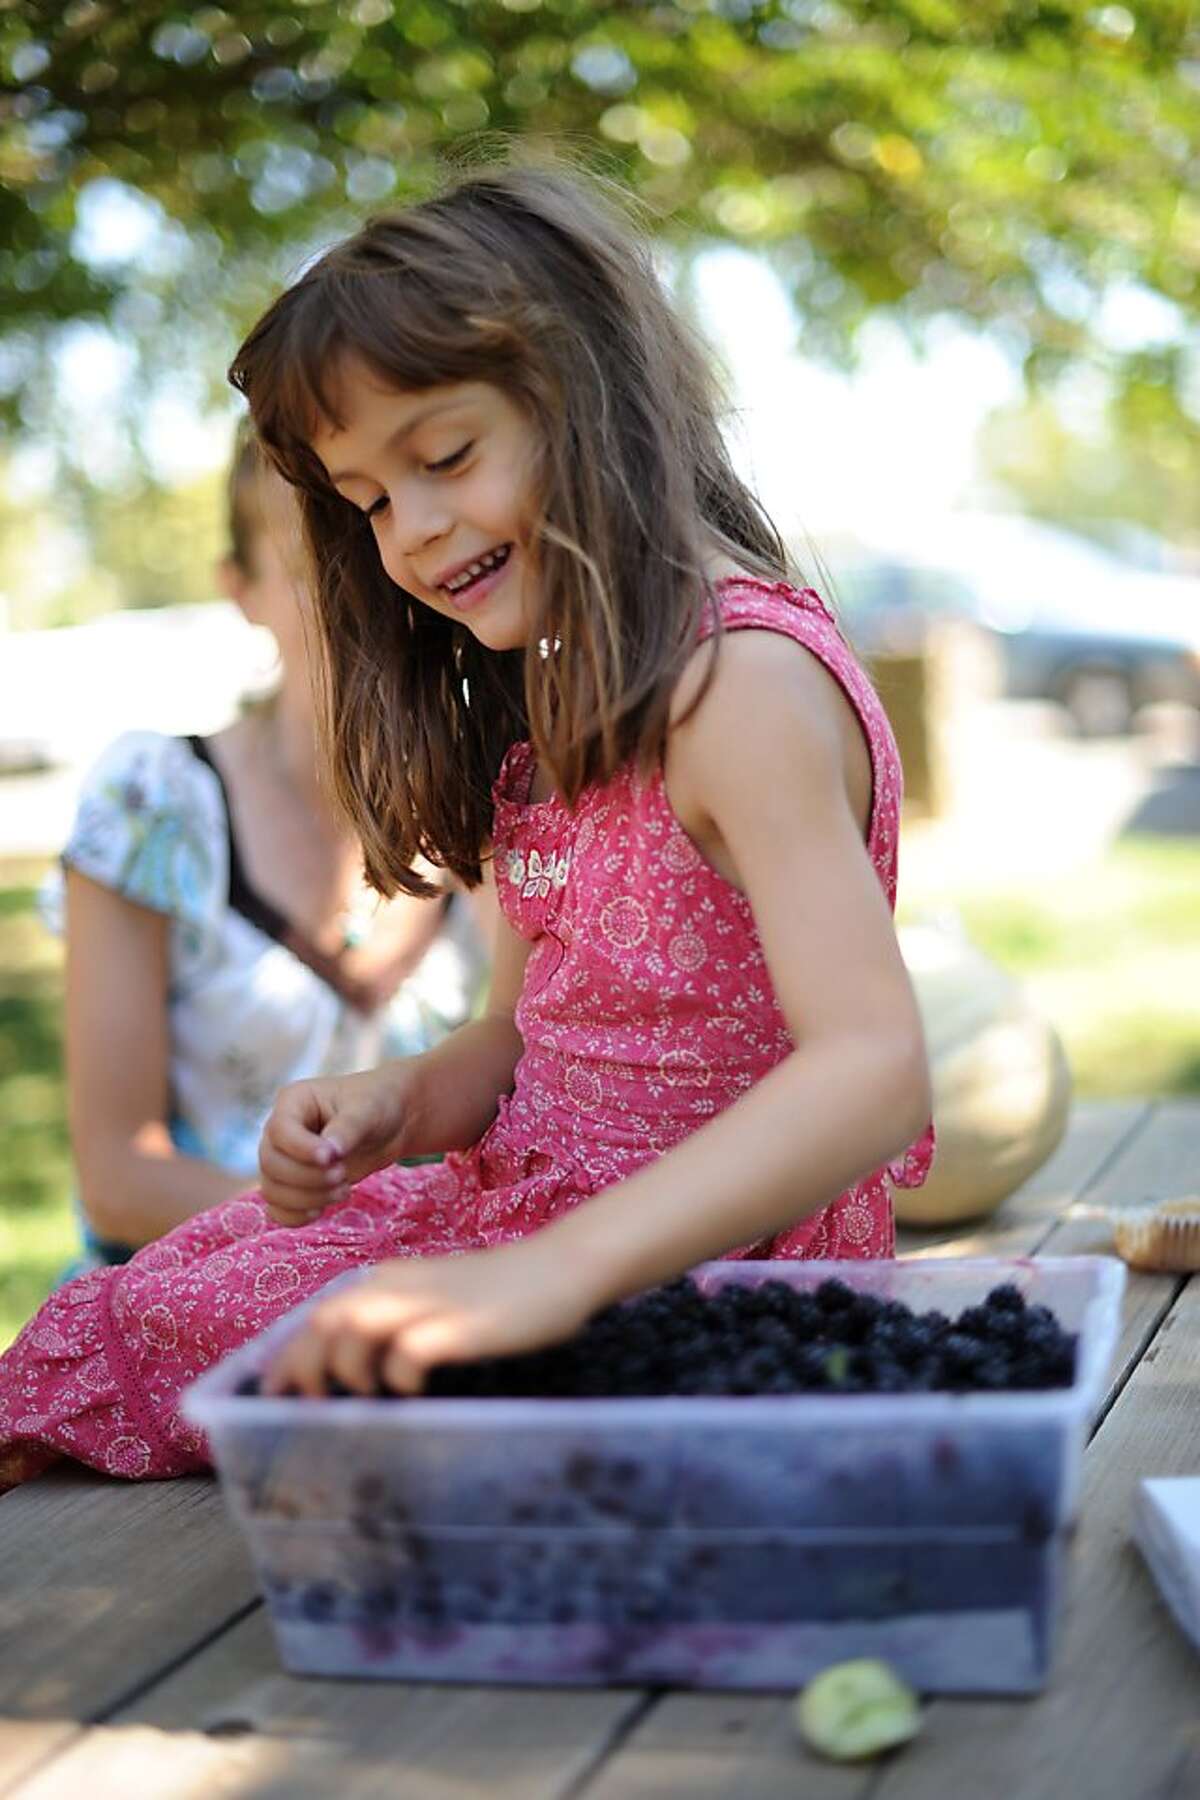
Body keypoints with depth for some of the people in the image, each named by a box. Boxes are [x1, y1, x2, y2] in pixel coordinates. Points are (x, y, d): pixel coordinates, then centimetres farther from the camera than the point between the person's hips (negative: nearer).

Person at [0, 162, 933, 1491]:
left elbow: (876, 1073, -34)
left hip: (695, 1260, -9)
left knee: (138, 1331, -8)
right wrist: (391, 1106, -9)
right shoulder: (549, 707, 10)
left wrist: (547, 1275, -44)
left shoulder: (744, 682, -21)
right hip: (534, 1208, 9)